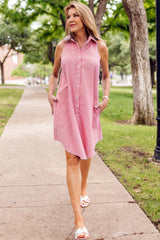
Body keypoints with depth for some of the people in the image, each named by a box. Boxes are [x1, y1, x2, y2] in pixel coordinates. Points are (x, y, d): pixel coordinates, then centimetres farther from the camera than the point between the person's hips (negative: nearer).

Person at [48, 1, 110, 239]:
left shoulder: (100, 46, 1)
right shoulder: (62, 46, 2)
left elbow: (106, 75, 13)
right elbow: (54, 73, 16)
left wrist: (106, 98, 0)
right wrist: (50, 94, 2)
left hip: (88, 106, 1)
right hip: (65, 106, -1)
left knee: (87, 153, 18)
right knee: (72, 158, -8)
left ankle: (83, 189, 49)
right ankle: (79, 221, -8)